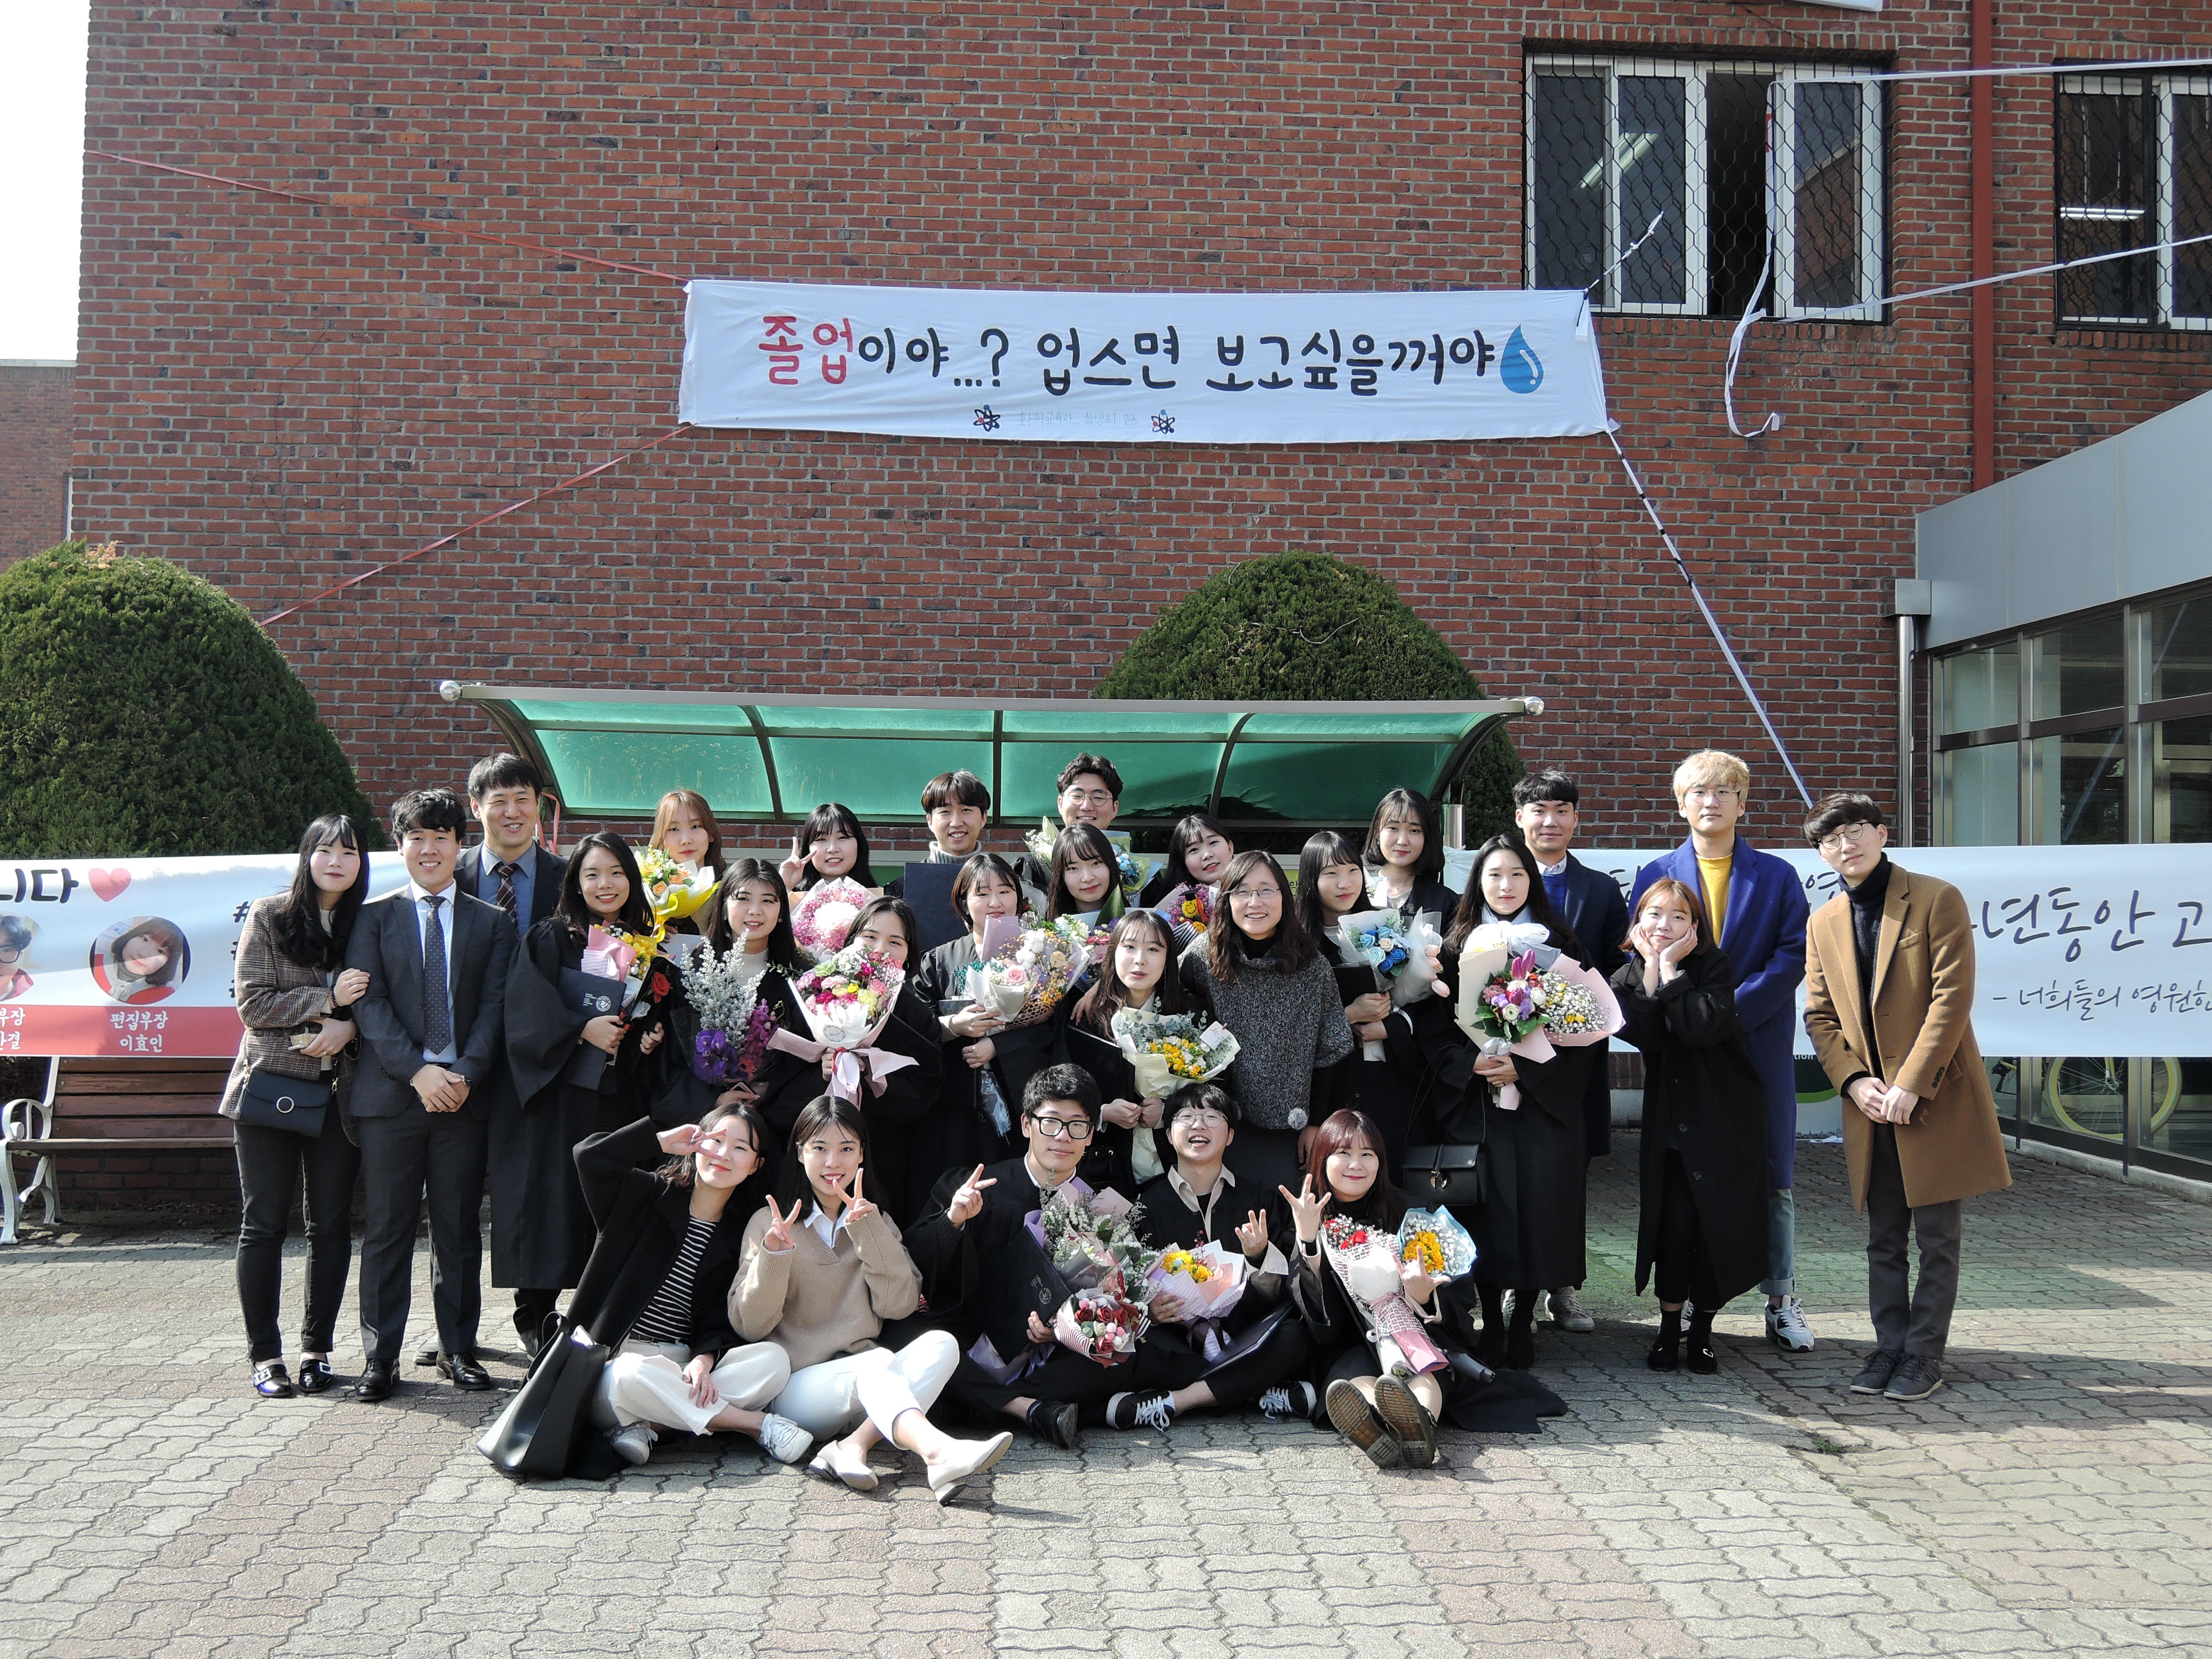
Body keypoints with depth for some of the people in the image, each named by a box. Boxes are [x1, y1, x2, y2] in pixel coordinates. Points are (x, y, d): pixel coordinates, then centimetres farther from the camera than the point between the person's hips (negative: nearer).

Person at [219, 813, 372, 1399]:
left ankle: (317, 1350, 16)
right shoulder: (269, 917, 0)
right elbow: (253, 1004, -6)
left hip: (339, 1092, 2)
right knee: (264, 1224, 2)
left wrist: (348, 1028, -13)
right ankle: (264, 1355, 10)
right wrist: (328, 1000, -14)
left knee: (331, 1224, 5)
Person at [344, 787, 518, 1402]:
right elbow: (368, 1004, -2)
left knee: (459, 1228, 7)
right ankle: (380, 1356, 11)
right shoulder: (374, 917, 7)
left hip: (464, 1092, 1)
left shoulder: (492, 922, 10)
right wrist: (417, 1071, -14)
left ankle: (458, 1348, 17)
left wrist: (465, 1074, -11)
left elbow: (494, 1007, 4)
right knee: (386, 1228, 2)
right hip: (390, 1093, -1)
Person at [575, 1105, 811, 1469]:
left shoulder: (743, 1234, 9)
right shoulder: (647, 1196, 3)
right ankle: (758, 1425, -25)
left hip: (683, 1368, 3)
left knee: (773, 1359, -23)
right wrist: (664, 1139, -13)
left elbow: (724, 1318, 2)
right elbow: (590, 1156, -16)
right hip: (620, 1359, -3)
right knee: (634, 1376, -39)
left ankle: (648, 1426, -28)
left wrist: (704, 1359, -19)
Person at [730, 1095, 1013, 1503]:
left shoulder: (877, 1224, 19)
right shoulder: (770, 1223, 8)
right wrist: (773, 1258, -19)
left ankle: (853, 1447, -39)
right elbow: (749, 1326, -3)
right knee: (876, 1361, -35)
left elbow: (899, 1304, 2)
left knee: (940, 1344, -25)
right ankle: (938, 1453, -61)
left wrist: (870, 1231, -8)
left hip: (864, 1384, 4)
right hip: (795, 1387, -4)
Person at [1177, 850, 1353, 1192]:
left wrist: (1315, 1125, -2)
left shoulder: (1312, 965, -6)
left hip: (1288, 1124, 0)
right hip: (1226, 1121, 0)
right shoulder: (1204, 955, -6)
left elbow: (1327, 1050, 0)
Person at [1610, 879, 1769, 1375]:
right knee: (1675, 1220, -5)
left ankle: (1702, 1328, 17)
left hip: (1725, 1117, -2)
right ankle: (1669, 1325, 13)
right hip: (1669, 1123, 2)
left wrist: (1671, 968, -21)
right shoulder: (1626, 979, 2)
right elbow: (1647, 1035, -17)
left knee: (1720, 1222, 0)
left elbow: (1702, 1028, -25)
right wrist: (1652, 969, -17)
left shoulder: (1714, 966, -6)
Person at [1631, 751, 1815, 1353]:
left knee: (1772, 1178, 4)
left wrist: (1730, 1010, -14)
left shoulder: (1777, 876, 7)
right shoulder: (1655, 875, 8)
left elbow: (1793, 955, -4)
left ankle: (1782, 1302, 14)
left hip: (1760, 1045, 0)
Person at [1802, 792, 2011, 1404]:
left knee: (1937, 1239, 3)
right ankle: (1890, 1348, 20)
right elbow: (1819, 1016, 9)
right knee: (1884, 1241, 11)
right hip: (1870, 1104, 5)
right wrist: (1853, 1081, -7)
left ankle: (1924, 1355, 13)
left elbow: (1952, 998, -13)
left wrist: (1910, 1085, -17)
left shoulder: (1937, 899, -6)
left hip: (1938, 1099, -4)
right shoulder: (1824, 923, 10)